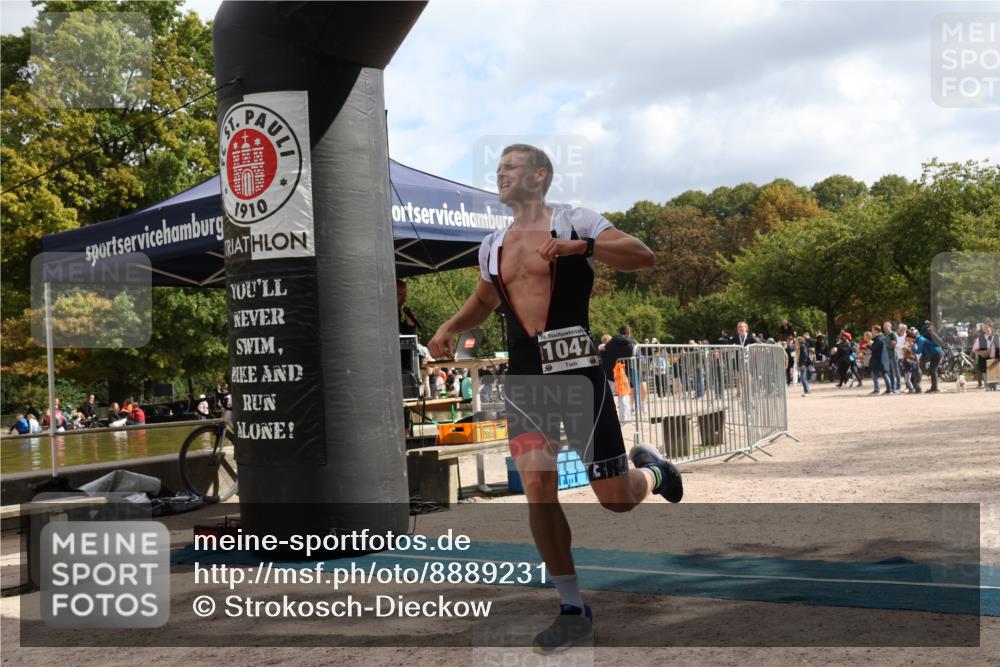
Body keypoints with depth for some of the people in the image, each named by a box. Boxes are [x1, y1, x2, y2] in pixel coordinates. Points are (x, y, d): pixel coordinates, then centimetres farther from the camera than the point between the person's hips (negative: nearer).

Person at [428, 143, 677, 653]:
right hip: (523, 378, 5)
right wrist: (449, 329, 12)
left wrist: (580, 246, -25)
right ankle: (573, 611, 6)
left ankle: (650, 469, 35)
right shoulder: (492, 246, 15)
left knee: (616, 498, -2)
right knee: (537, 489, -7)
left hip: (578, 372, -4)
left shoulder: (574, 222, -3)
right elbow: (482, 301, 31)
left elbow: (644, 257, -13)